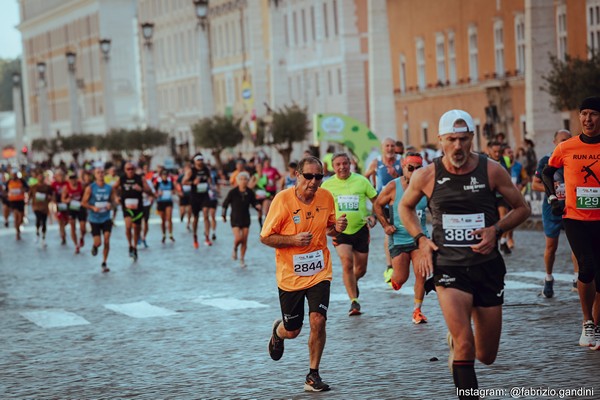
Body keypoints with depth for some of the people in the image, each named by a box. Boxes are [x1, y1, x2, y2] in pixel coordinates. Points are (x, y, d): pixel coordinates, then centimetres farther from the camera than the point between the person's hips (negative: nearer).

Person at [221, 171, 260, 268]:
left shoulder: (250, 192, -3)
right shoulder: (233, 192, -10)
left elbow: (254, 202, 8)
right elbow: (225, 204, 0)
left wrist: (257, 205, -15)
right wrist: (224, 215, 3)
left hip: (246, 219, 3)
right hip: (235, 219, -3)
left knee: (244, 240, 2)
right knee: (238, 238, -17)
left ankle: (242, 259, 16)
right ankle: (235, 249, 17)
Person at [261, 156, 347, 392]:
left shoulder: (326, 197, -3)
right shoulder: (283, 199, -15)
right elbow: (265, 237, -10)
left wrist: (337, 228, -9)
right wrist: (293, 239, -25)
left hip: (319, 272, 2)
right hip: (290, 275, -2)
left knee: (318, 320, -16)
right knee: (292, 331, 9)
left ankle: (313, 375, 1)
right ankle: (278, 332, 49)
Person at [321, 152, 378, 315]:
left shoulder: (361, 181, -3)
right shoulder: (327, 185, -2)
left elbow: (376, 200, 5)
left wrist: (373, 216, -11)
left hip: (360, 229, 1)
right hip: (340, 231, -1)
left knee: (361, 268, 9)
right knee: (347, 263, -20)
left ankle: (353, 282, 45)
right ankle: (354, 301, -14)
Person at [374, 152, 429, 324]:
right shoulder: (393, 187, -9)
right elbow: (377, 205, 4)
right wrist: (385, 225, -4)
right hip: (399, 239, -2)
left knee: (421, 275, -5)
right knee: (401, 278, 1)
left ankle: (417, 311, 7)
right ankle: (394, 279, 39)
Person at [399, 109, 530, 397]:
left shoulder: (492, 171, -5)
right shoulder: (426, 176, -5)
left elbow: (522, 208, 7)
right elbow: (405, 206, 15)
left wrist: (496, 229, -10)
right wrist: (421, 240, 0)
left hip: (488, 266, 2)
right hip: (448, 267, -2)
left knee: (486, 356, 11)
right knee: (465, 346, -21)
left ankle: (456, 339, 45)